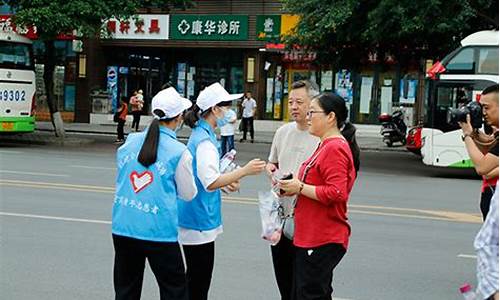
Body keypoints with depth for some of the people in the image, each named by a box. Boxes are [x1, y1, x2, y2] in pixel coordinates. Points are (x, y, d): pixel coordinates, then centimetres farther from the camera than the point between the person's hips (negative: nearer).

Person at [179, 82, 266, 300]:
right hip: (199, 220, -10)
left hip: (196, 218, 10)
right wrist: (244, 171, -25)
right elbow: (210, 182, -24)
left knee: (196, 277, 17)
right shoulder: (205, 140, -18)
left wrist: (226, 182, 13)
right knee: (198, 282, -3)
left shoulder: (201, 134, 12)